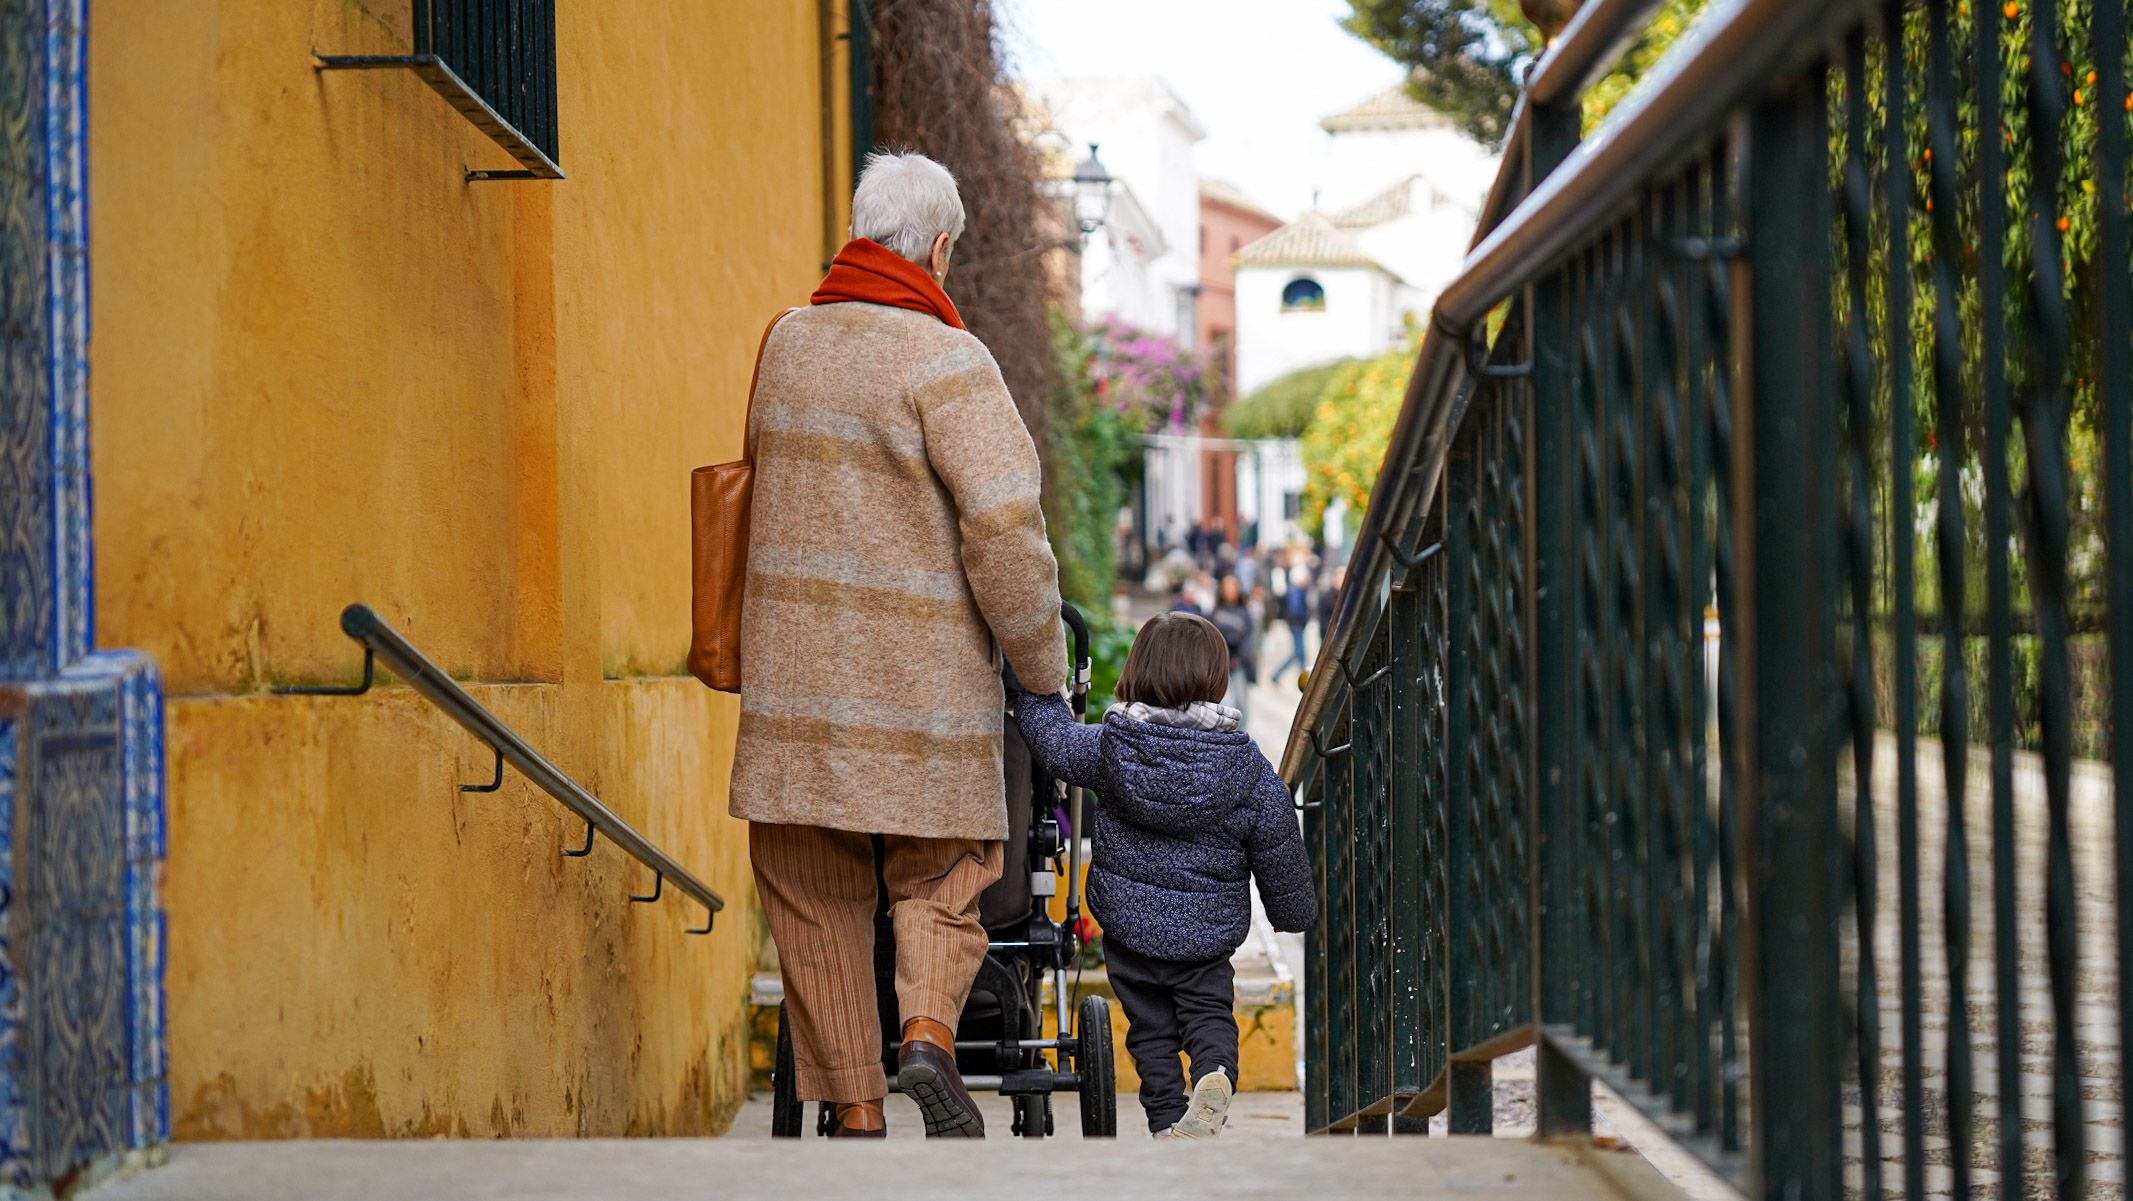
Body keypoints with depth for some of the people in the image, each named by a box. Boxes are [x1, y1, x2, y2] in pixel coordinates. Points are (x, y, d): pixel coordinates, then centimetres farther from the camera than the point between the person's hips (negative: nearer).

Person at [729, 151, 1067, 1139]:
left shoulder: (787, 342, 9)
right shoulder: (945, 360, -10)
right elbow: (1005, 528, -17)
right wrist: (1043, 668, -7)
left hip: (793, 676, 4)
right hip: (923, 680, -4)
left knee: (816, 896, 11)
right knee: (942, 873, 13)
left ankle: (854, 1109, 8)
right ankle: (929, 1031, -11)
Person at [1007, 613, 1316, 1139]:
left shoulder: (1110, 746, -11)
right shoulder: (1245, 761, -10)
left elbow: (1054, 741, 7)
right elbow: (1278, 847, -1)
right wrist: (1294, 909, 16)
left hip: (1127, 920, 0)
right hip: (1209, 932, 0)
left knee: (1151, 1027, 14)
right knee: (1210, 1012, 15)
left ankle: (1168, 1122, 5)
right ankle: (1216, 1076, -15)